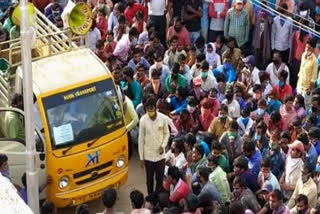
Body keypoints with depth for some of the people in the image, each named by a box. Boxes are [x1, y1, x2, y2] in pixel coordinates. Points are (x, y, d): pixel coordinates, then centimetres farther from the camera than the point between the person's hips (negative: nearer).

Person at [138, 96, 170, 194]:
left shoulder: (163, 118, -12)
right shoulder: (143, 120, -13)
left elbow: (166, 133, 4)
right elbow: (141, 139, -5)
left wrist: (163, 145, -13)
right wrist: (141, 157, -3)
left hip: (160, 155, 1)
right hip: (148, 155, 0)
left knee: (160, 179, 11)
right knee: (150, 179, 13)